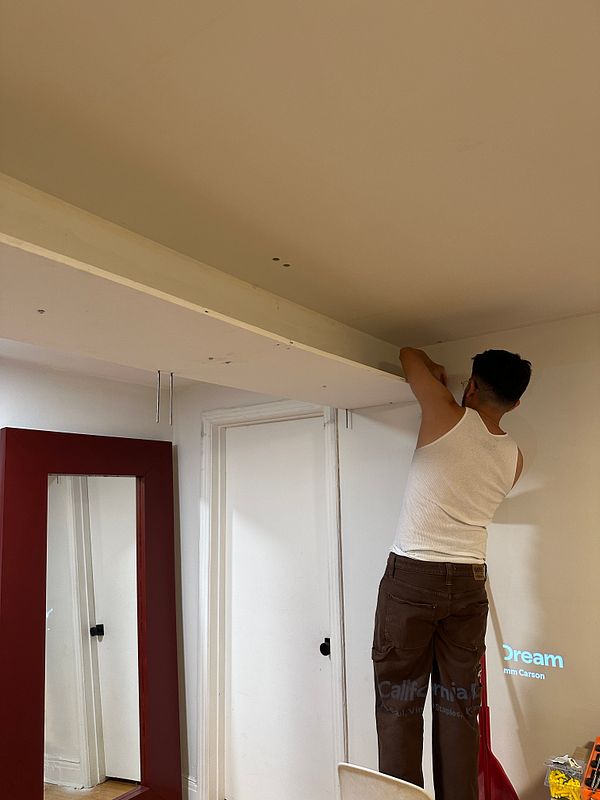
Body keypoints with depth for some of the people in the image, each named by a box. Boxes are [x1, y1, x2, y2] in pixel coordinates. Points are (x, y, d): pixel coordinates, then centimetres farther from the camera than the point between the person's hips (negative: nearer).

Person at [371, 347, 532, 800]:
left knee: (399, 703, 6)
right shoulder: (514, 458, 4)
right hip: (470, 582, 5)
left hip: (411, 577, -4)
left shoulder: (448, 416, -10)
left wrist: (436, 374, 25)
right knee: (459, 708, 14)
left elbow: (409, 354, 4)